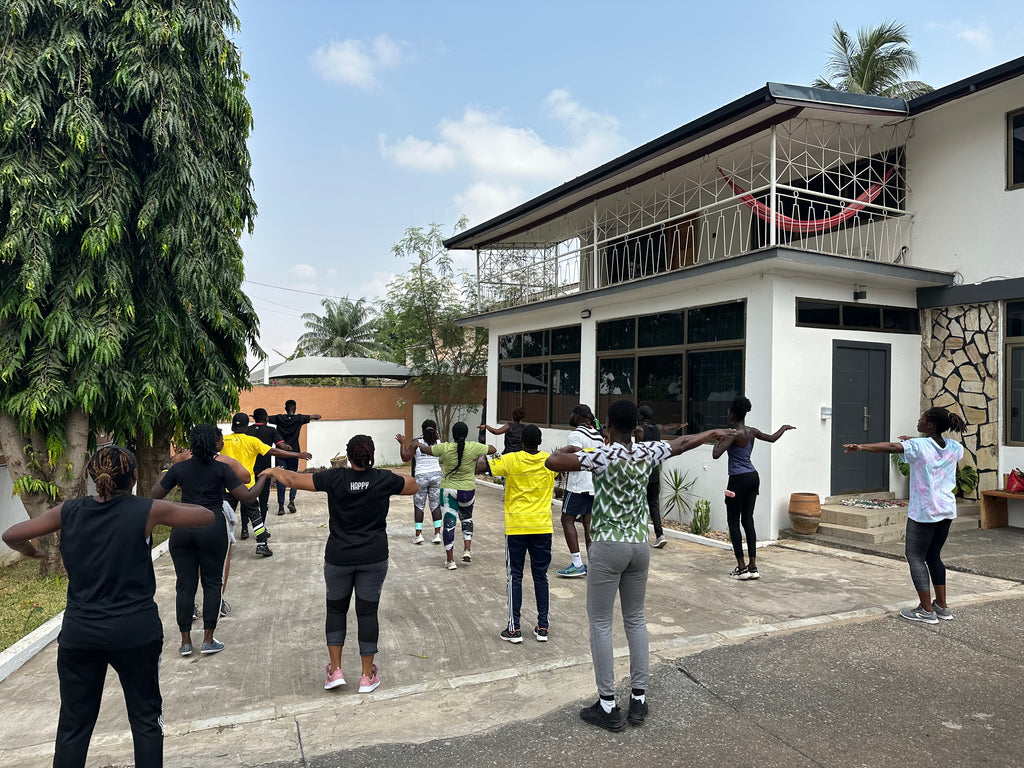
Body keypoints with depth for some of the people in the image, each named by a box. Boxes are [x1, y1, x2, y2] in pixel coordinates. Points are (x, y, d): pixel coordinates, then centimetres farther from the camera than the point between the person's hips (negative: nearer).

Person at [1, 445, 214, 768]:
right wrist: (171, 510, 16)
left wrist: (29, 550, 27)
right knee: (146, 718, 13)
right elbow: (206, 516, -2)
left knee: (73, 724, 16)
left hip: (79, 633, 3)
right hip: (136, 631, -2)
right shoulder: (147, 511, -10)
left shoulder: (69, 511, -2)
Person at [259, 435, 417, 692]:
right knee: (367, 611, 7)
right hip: (374, 558, 0)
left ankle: (335, 670, 15)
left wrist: (273, 470, 12)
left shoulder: (335, 478, -11)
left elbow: (294, 480, -6)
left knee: (336, 608, 17)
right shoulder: (384, 479, -8)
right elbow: (413, 487, 9)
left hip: (339, 557, 0)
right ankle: (367, 676, 14)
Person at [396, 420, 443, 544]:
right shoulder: (438, 442, -1)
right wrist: (435, 433, 28)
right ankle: (437, 534, 6)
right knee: (436, 505, 8)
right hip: (436, 475, 2)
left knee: (419, 506, 8)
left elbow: (405, 458, -4)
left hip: (420, 477, -2)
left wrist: (402, 443, 5)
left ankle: (418, 534, 6)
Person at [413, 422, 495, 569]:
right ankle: (467, 550, 14)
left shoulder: (444, 448, -11)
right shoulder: (474, 448, -11)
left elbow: (426, 449, 5)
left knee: (449, 521, 4)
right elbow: (492, 449, 4)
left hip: (448, 489, -1)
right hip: (468, 490, 1)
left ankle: (450, 560, 6)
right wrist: (484, 446, 24)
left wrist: (418, 444, 25)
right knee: (466, 518, 24)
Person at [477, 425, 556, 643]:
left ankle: (514, 628, 8)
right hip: (542, 527, 2)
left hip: (516, 527, -2)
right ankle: (542, 627, 15)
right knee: (540, 576, 10)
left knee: (514, 576, 6)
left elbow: (482, 466, -12)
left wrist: (482, 455, 7)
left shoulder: (511, 460, -10)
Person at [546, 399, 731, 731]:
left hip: (608, 547, -6)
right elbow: (681, 443, 19)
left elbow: (552, 462, -23)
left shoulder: (604, 455, -16)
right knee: (636, 620, 16)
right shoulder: (647, 452, 1)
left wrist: (566, 450, 0)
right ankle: (639, 700, 22)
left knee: (600, 623, 4)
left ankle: (608, 707, 9)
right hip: (640, 545, 6)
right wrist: (713, 433, 37)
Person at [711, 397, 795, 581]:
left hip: (738, 479, -7)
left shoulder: (734, 434, -14)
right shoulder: (752, 431, 7)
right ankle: (753, 566, 9)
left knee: (733, 522, 1)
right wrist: (784, 427, 45)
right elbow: (772, 438, 26)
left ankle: (742, 568, -1)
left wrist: (718, 441, -3)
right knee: (748, 520, 10)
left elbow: (716, 455, -22)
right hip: (753, 477, 7)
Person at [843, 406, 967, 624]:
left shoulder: (919, 446, -14)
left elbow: (891, 447, -25)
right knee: (934, 556, 19)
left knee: (915, 557, 2)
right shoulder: (954, 448, 7)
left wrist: (861, 446, -31)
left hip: (924, 512, -7)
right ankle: (942, 606, 24)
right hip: (946, 510, 7)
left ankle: (927, 611, 3)